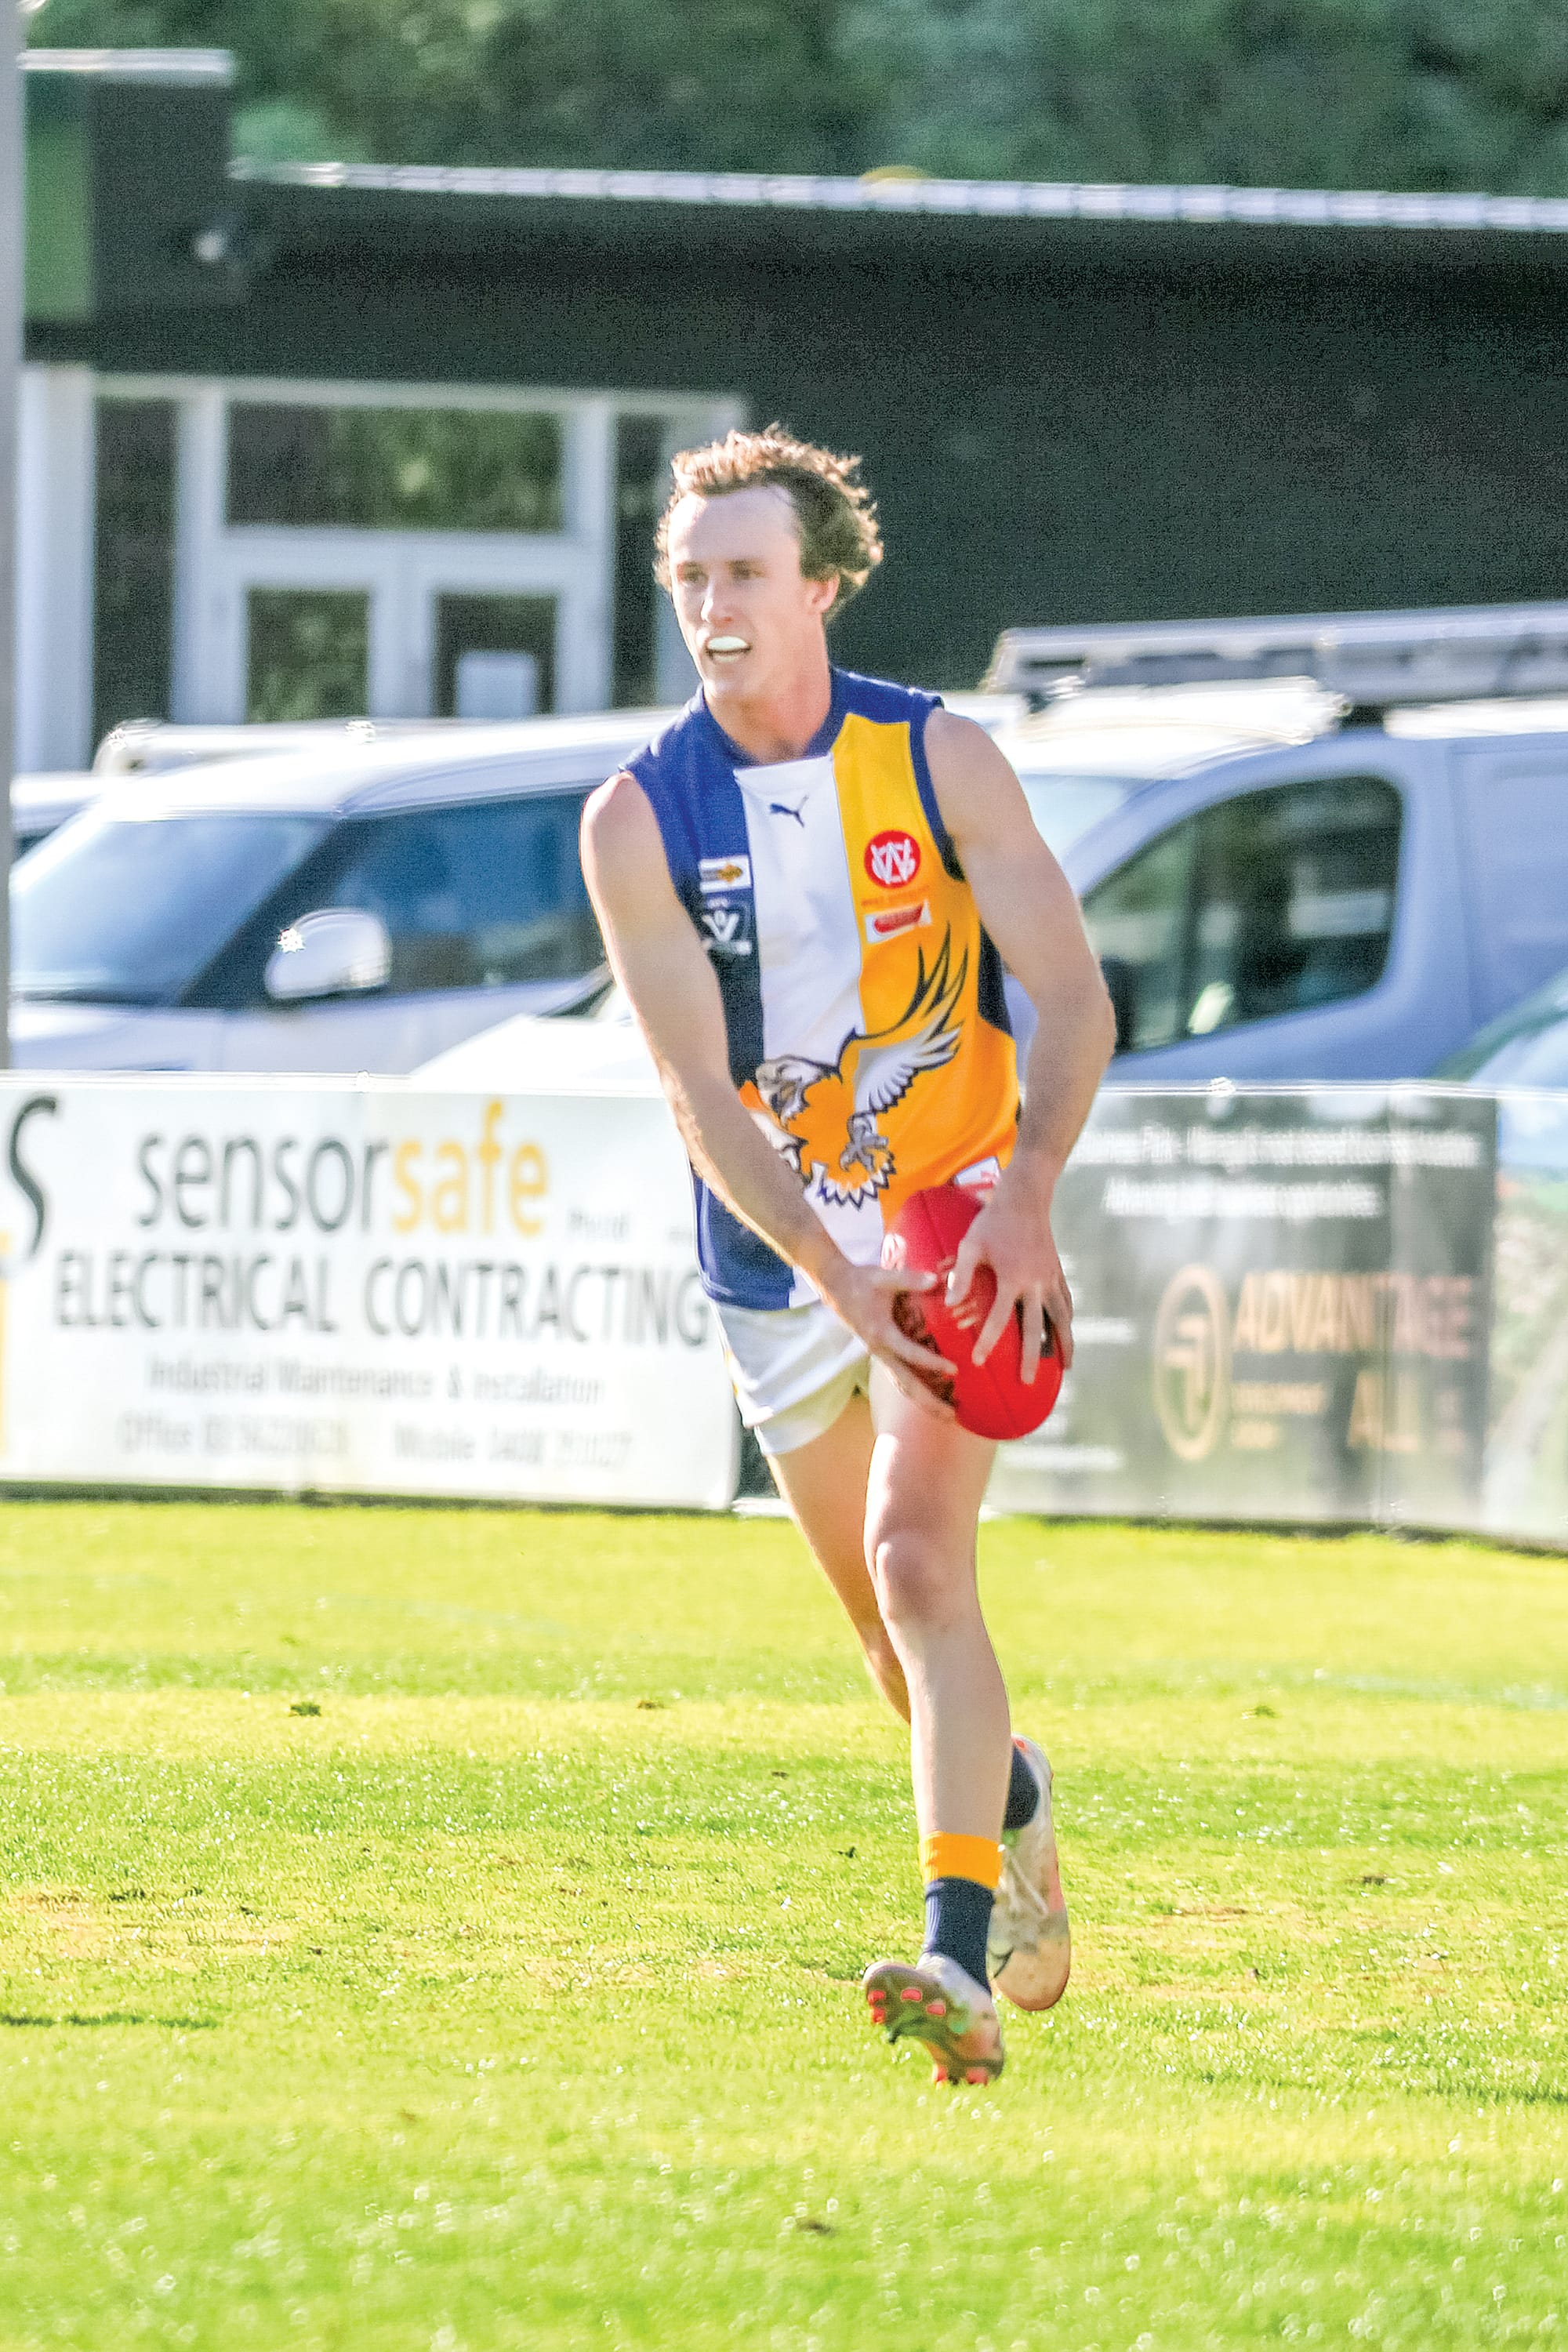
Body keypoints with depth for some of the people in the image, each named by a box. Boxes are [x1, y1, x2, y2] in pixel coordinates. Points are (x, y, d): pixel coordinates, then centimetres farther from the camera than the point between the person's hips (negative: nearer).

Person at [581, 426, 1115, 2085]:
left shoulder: (940, 760, -8)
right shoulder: (638, 818, -8)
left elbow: (1072, 999, -8)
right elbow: (699, 1092, -13)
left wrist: (1025, 1199, -25)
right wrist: (836, 1274, -26)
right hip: (778, 1254, 2)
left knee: (917, 1560, -22)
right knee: (889, 1628, 12)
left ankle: (962, 1960, -30)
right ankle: (1014, 1805, 44)